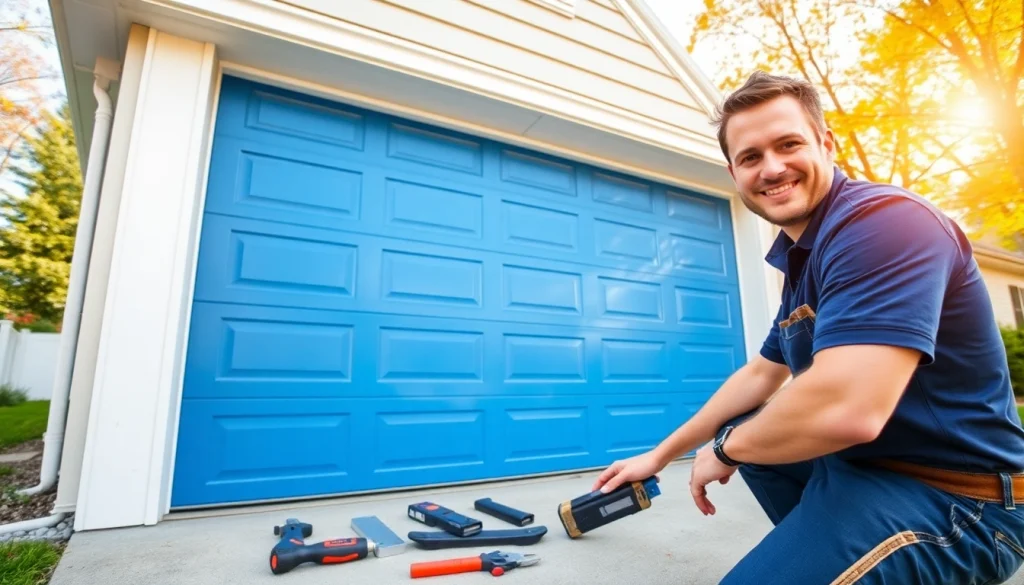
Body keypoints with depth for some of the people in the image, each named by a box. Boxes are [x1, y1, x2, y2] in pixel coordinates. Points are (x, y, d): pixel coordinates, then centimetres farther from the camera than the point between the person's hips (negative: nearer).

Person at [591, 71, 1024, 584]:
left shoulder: (883, 217, -22)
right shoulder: (801, 258, 8)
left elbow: (846, 410, -34)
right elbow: (761, 374, 16)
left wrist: (725, 449, -13)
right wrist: (661, 455, 18)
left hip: (952, 495, -9)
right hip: (868, 462, 9)